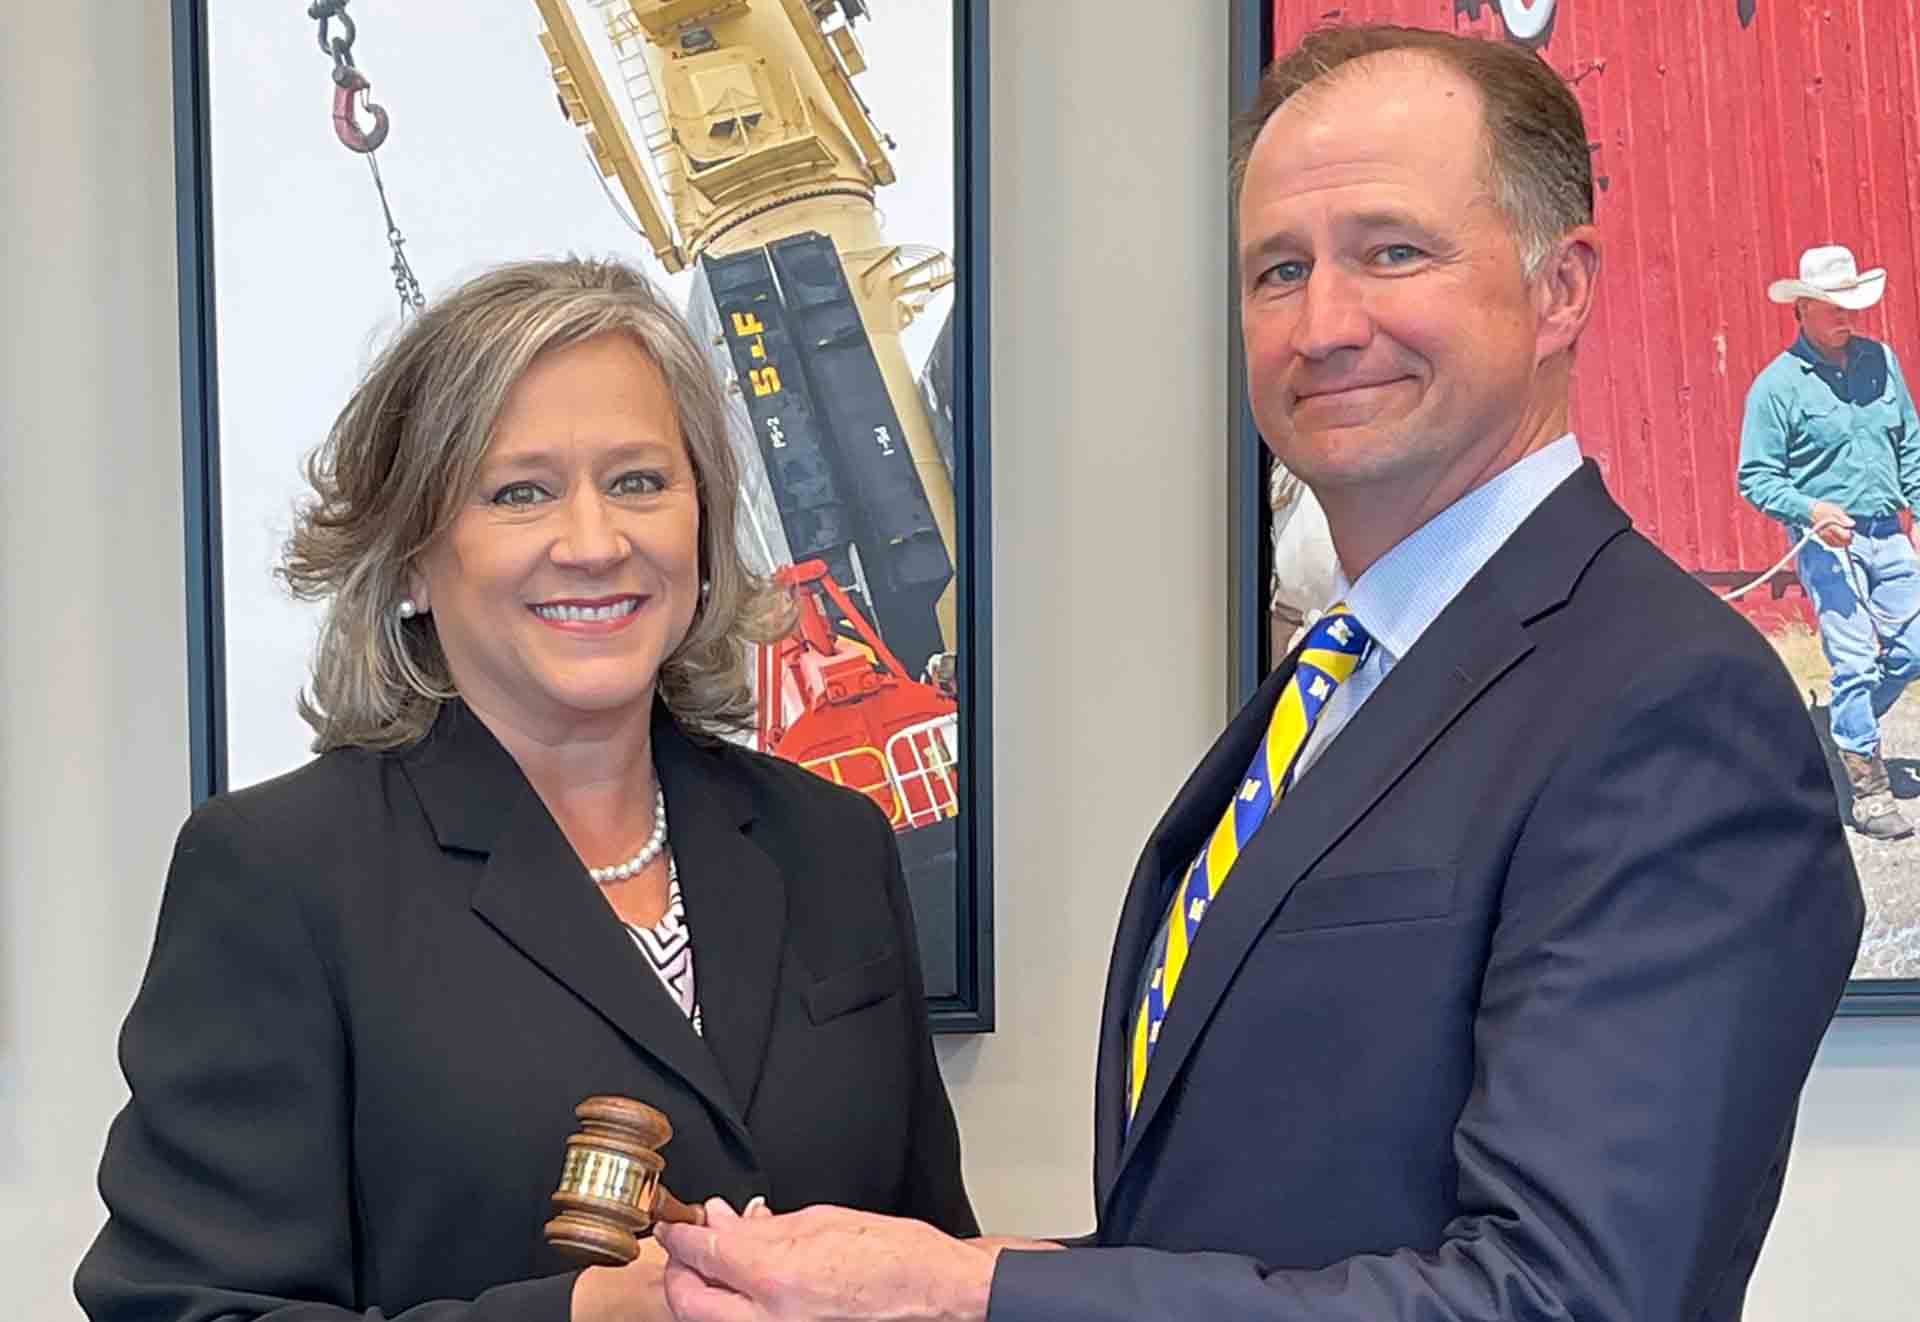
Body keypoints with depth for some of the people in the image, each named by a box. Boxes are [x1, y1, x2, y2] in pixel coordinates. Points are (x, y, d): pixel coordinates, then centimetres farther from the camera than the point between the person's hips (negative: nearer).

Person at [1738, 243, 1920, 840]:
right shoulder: (1777, 384, -8)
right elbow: (1756, 477, -8)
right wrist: (1811, 511, -22)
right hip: (1826, 543, -6)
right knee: (1855, 661, -7)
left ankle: (1838, 733, 28)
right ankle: (1867, 790, 2)